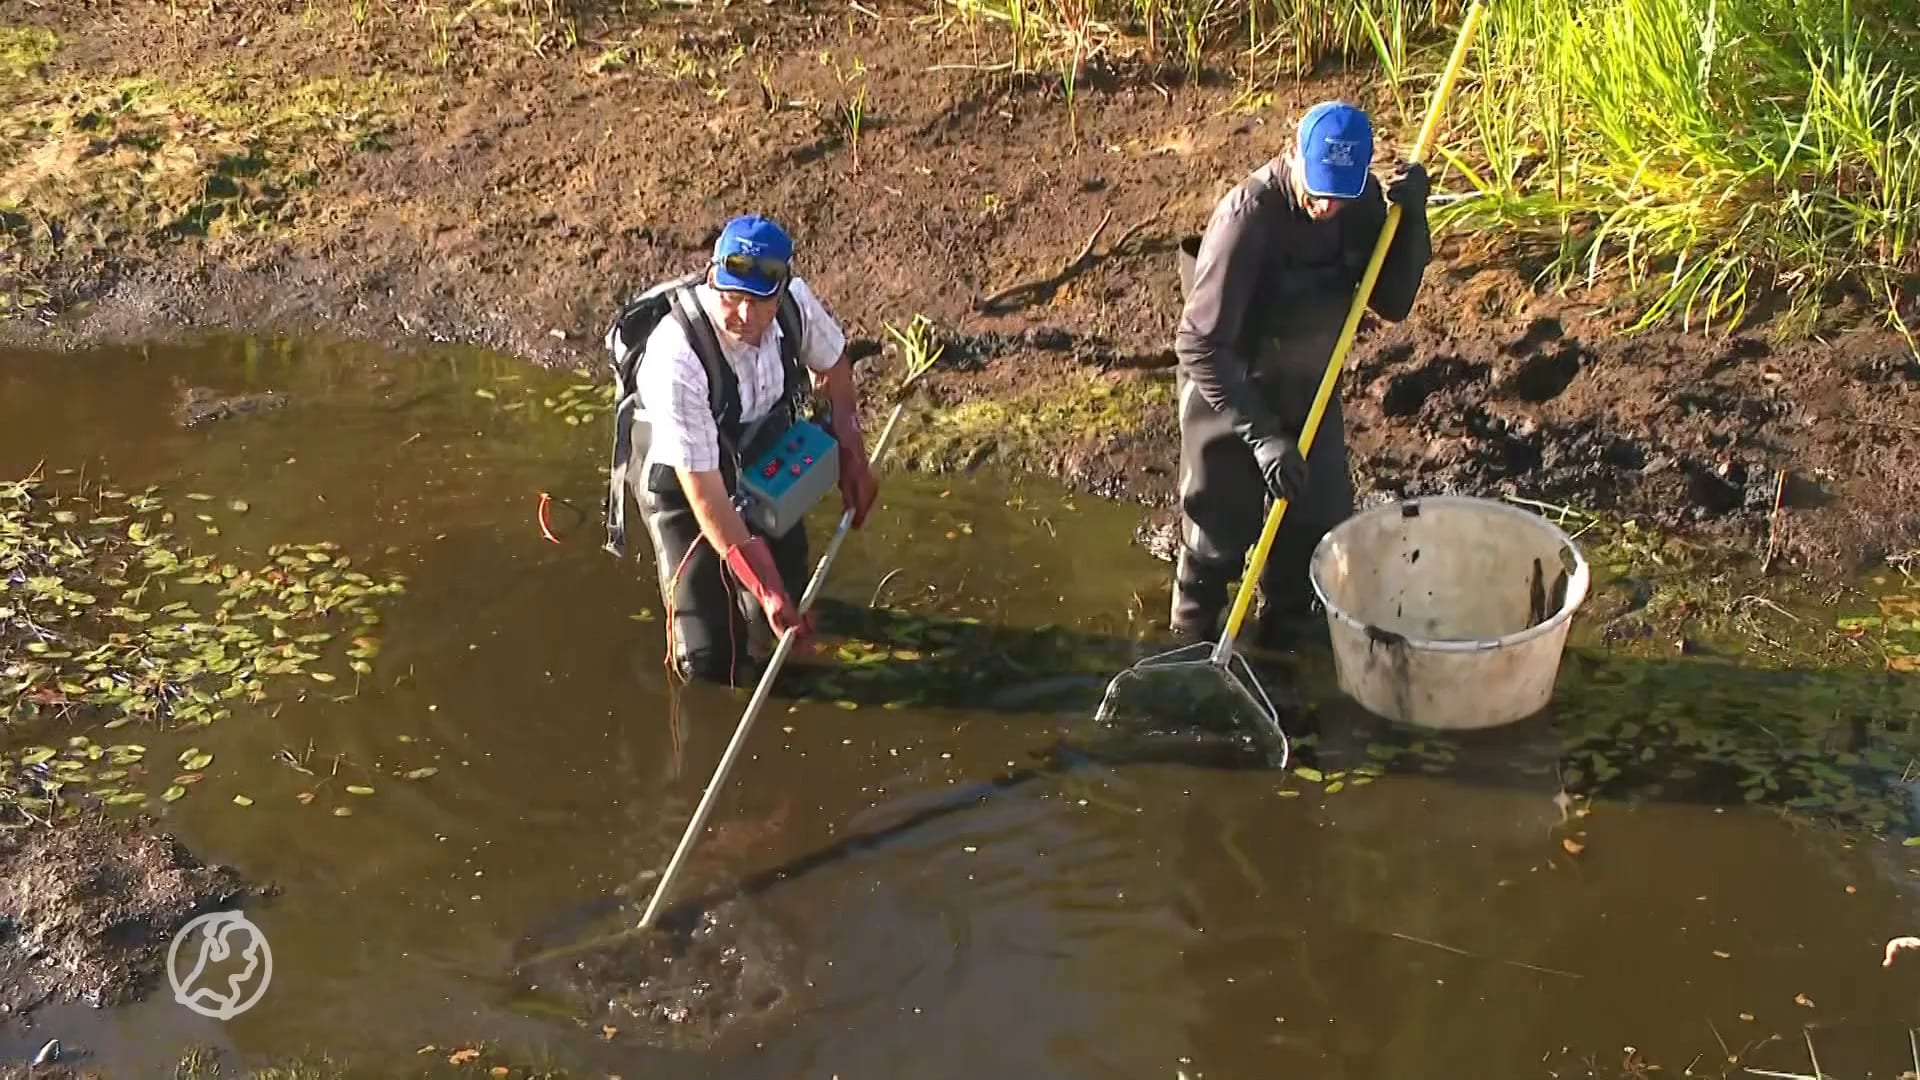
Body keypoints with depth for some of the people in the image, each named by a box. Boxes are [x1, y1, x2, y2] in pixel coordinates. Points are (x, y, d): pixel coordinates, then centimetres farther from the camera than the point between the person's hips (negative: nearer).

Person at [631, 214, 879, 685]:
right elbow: (704, 494, -32)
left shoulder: (795, 299, -23)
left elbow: (832, 363, 4)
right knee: (710, 661, -5)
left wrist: (851, 453, 3)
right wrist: (765, 587, -31)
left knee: (787, 622, 5)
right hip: (683, 488, -4)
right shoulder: (676, 358, -38)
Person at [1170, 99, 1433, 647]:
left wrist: (1411, 219, -25)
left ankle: (1285, 626, 40)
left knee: (1320, 517, 14)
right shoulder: (1247, 216, -32)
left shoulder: (1361, 200, -14)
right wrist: (1261, 435, -38)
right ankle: (1195, 642, 33)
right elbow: (1200, 346, -33)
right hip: (1229, 388, -5)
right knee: (1220, 527, 8)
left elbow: (1392, 304, -10)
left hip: (1309, 386, 5)